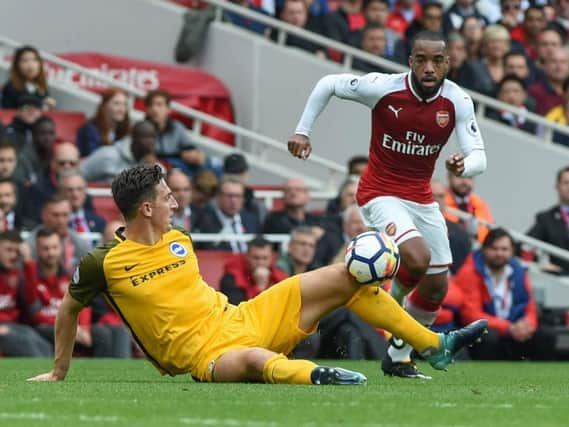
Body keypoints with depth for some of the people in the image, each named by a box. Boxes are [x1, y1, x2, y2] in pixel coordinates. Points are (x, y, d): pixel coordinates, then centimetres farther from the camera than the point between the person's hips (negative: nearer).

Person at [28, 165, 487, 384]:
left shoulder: (179, 239, 9)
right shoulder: (104, 263, -10)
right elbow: (70, 308, 4)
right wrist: (59, 371, 10)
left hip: (241, 319, 8)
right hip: (205, 352, -7)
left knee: (342, 277, 3)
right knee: (255, 360, -47)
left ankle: (434, 345, 7)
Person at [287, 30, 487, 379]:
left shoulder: (458, 101, -11)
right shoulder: (383, 87, -20)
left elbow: (479, 156, -13)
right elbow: (328, 84, -4)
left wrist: (465, 166, -37)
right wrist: (303, 131, -6)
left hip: (422, 198, 5)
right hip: (381, 193, -5)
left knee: (437, 287, 8)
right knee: (418, 258, -29)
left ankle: (398, 357, 28)